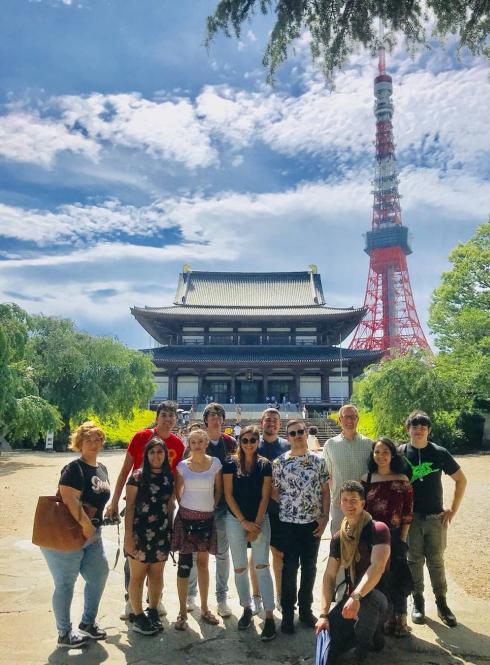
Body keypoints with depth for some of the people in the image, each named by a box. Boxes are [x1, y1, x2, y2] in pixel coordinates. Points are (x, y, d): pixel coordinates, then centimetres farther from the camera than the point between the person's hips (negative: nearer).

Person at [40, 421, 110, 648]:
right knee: (65, 584, 5)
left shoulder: (102, 469, 8)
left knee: (99, 575, 13)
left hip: (91, 534, 9)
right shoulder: (74, 469, -18)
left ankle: (88, 623, 32)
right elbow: (70, 500, -28)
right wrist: (86, 524, -23)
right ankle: (64, 634, 21)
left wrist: (94, 527, 14)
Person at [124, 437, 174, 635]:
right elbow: (129, 507, -7)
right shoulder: (137, 476, -7)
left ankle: (153, 612, 30)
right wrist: (128, 535, -10)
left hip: (162, 534, 4)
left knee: (157, 575, 13)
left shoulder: (169, 477, 4)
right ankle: (137, 615, 23)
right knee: (137, 576, 7)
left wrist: (171, 531, 7)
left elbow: (170, 505, 10)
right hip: (140, 533, -4)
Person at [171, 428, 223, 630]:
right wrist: (186, 507, 6)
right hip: (186, 517, -1)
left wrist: (212, 506, 3)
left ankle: (204, 609, 25)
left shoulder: (215, 463, -2)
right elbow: (178, 492, 8)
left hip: (207, 518, 1)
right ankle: (182, 612, 12)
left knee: (203, 563, 13)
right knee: (184, 564, 0)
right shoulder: (182, 466, -3)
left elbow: (219, 489, 6)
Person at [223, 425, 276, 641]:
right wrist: (244, 522, -9)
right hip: (236, 520, 1)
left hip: (260, 520, 0)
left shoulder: (264, 464, -1)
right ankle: (247, 609, 25)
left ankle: (269, 616, 0)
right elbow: (228, 495, -4)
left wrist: (256, 524, -8)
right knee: (240, 568, 7)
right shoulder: (231, 464, -3)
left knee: (261, 566, -5)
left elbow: (265, 497, -2)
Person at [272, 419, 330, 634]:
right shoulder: (279, 462, -4)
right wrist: (287, 507, -10)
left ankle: (305, 609, 29)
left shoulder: (318, 461, 1)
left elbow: (325, 491, 4)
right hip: (289, 523, -2)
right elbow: (274, 492, -1)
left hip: (313, 523, 2)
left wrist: (324, 517, -2)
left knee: (309, 567, 12)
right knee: (290, 568, 3)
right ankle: (288, 613, 18)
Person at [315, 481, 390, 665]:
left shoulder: (378, 529, -17)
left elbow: (378, 566, -31)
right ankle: (373, 634, 16)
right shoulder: (338, 537, 2)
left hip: (378, 595, -5)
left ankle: (364, 644, -7)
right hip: (350, 597, 5)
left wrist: (356, 596, -44)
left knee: (368, 598, -39)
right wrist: (324, 614, -10)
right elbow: (329, 576, 1)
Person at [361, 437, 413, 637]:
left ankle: (399, 620, 20)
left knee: (397, 577, 2)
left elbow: (407, 514, 0)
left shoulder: (402, 480, -1)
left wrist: (402, 539, -4)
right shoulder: (366, 479, 1)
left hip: (395, 536, -1)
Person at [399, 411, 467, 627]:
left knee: (436, 561, 8)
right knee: (415, 561, 8)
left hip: (435, 517, 0)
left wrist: (453, 510, 1)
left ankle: (442, 604, 23)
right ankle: (418, 602, 23)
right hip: (410, 517, 0)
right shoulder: (400, 453, -4)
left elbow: (461, 480, 5)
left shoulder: (440, 453, -4)